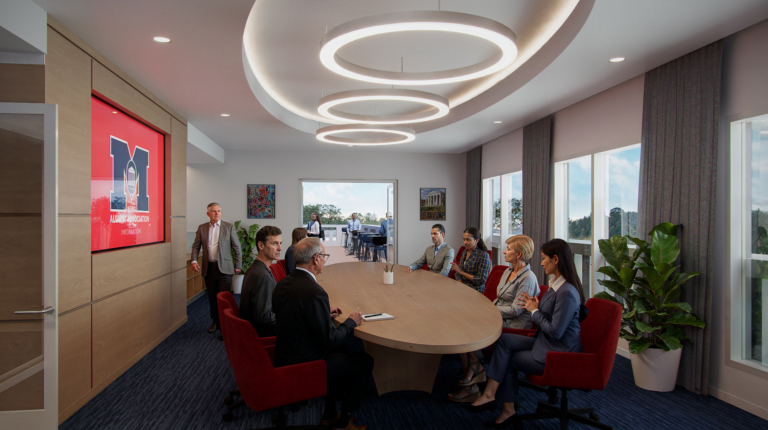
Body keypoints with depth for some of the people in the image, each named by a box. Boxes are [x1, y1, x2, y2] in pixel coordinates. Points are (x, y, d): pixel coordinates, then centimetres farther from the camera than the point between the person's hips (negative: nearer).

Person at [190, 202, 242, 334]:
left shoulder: (229, 227, 0)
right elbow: (196, 246, 10)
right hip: (208, 268, 3)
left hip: (224, 268, -3)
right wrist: (194, 260, -7)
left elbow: (237, 247, 2)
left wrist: (238, 265, 2)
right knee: (212, 298, 12)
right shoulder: (202, 228, 8)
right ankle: (215, 322, 28)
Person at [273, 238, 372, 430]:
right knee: (366, 361, 7)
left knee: (340, 350, 28)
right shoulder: (314, 292, -28)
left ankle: (329, 414, 33)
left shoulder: (283, 283, -2)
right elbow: (329, 341, -23)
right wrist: (351, 322, -6)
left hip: (283, 358, 9)